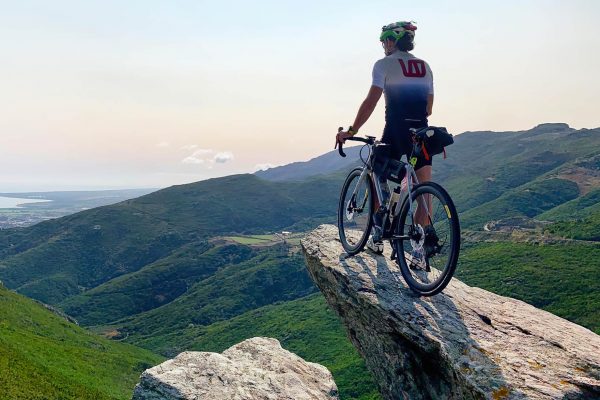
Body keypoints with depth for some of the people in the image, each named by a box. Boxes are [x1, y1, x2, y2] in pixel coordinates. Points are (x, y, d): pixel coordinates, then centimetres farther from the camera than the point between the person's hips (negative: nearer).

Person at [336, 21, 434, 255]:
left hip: (395, 132, -4)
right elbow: (428, 108, 16)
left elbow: (371, 102, -9)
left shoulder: (385, 64, -1)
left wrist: (351, 131, -6)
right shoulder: (425, 67, 16)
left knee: (378, 179, 16)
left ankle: (377, 236, 17)